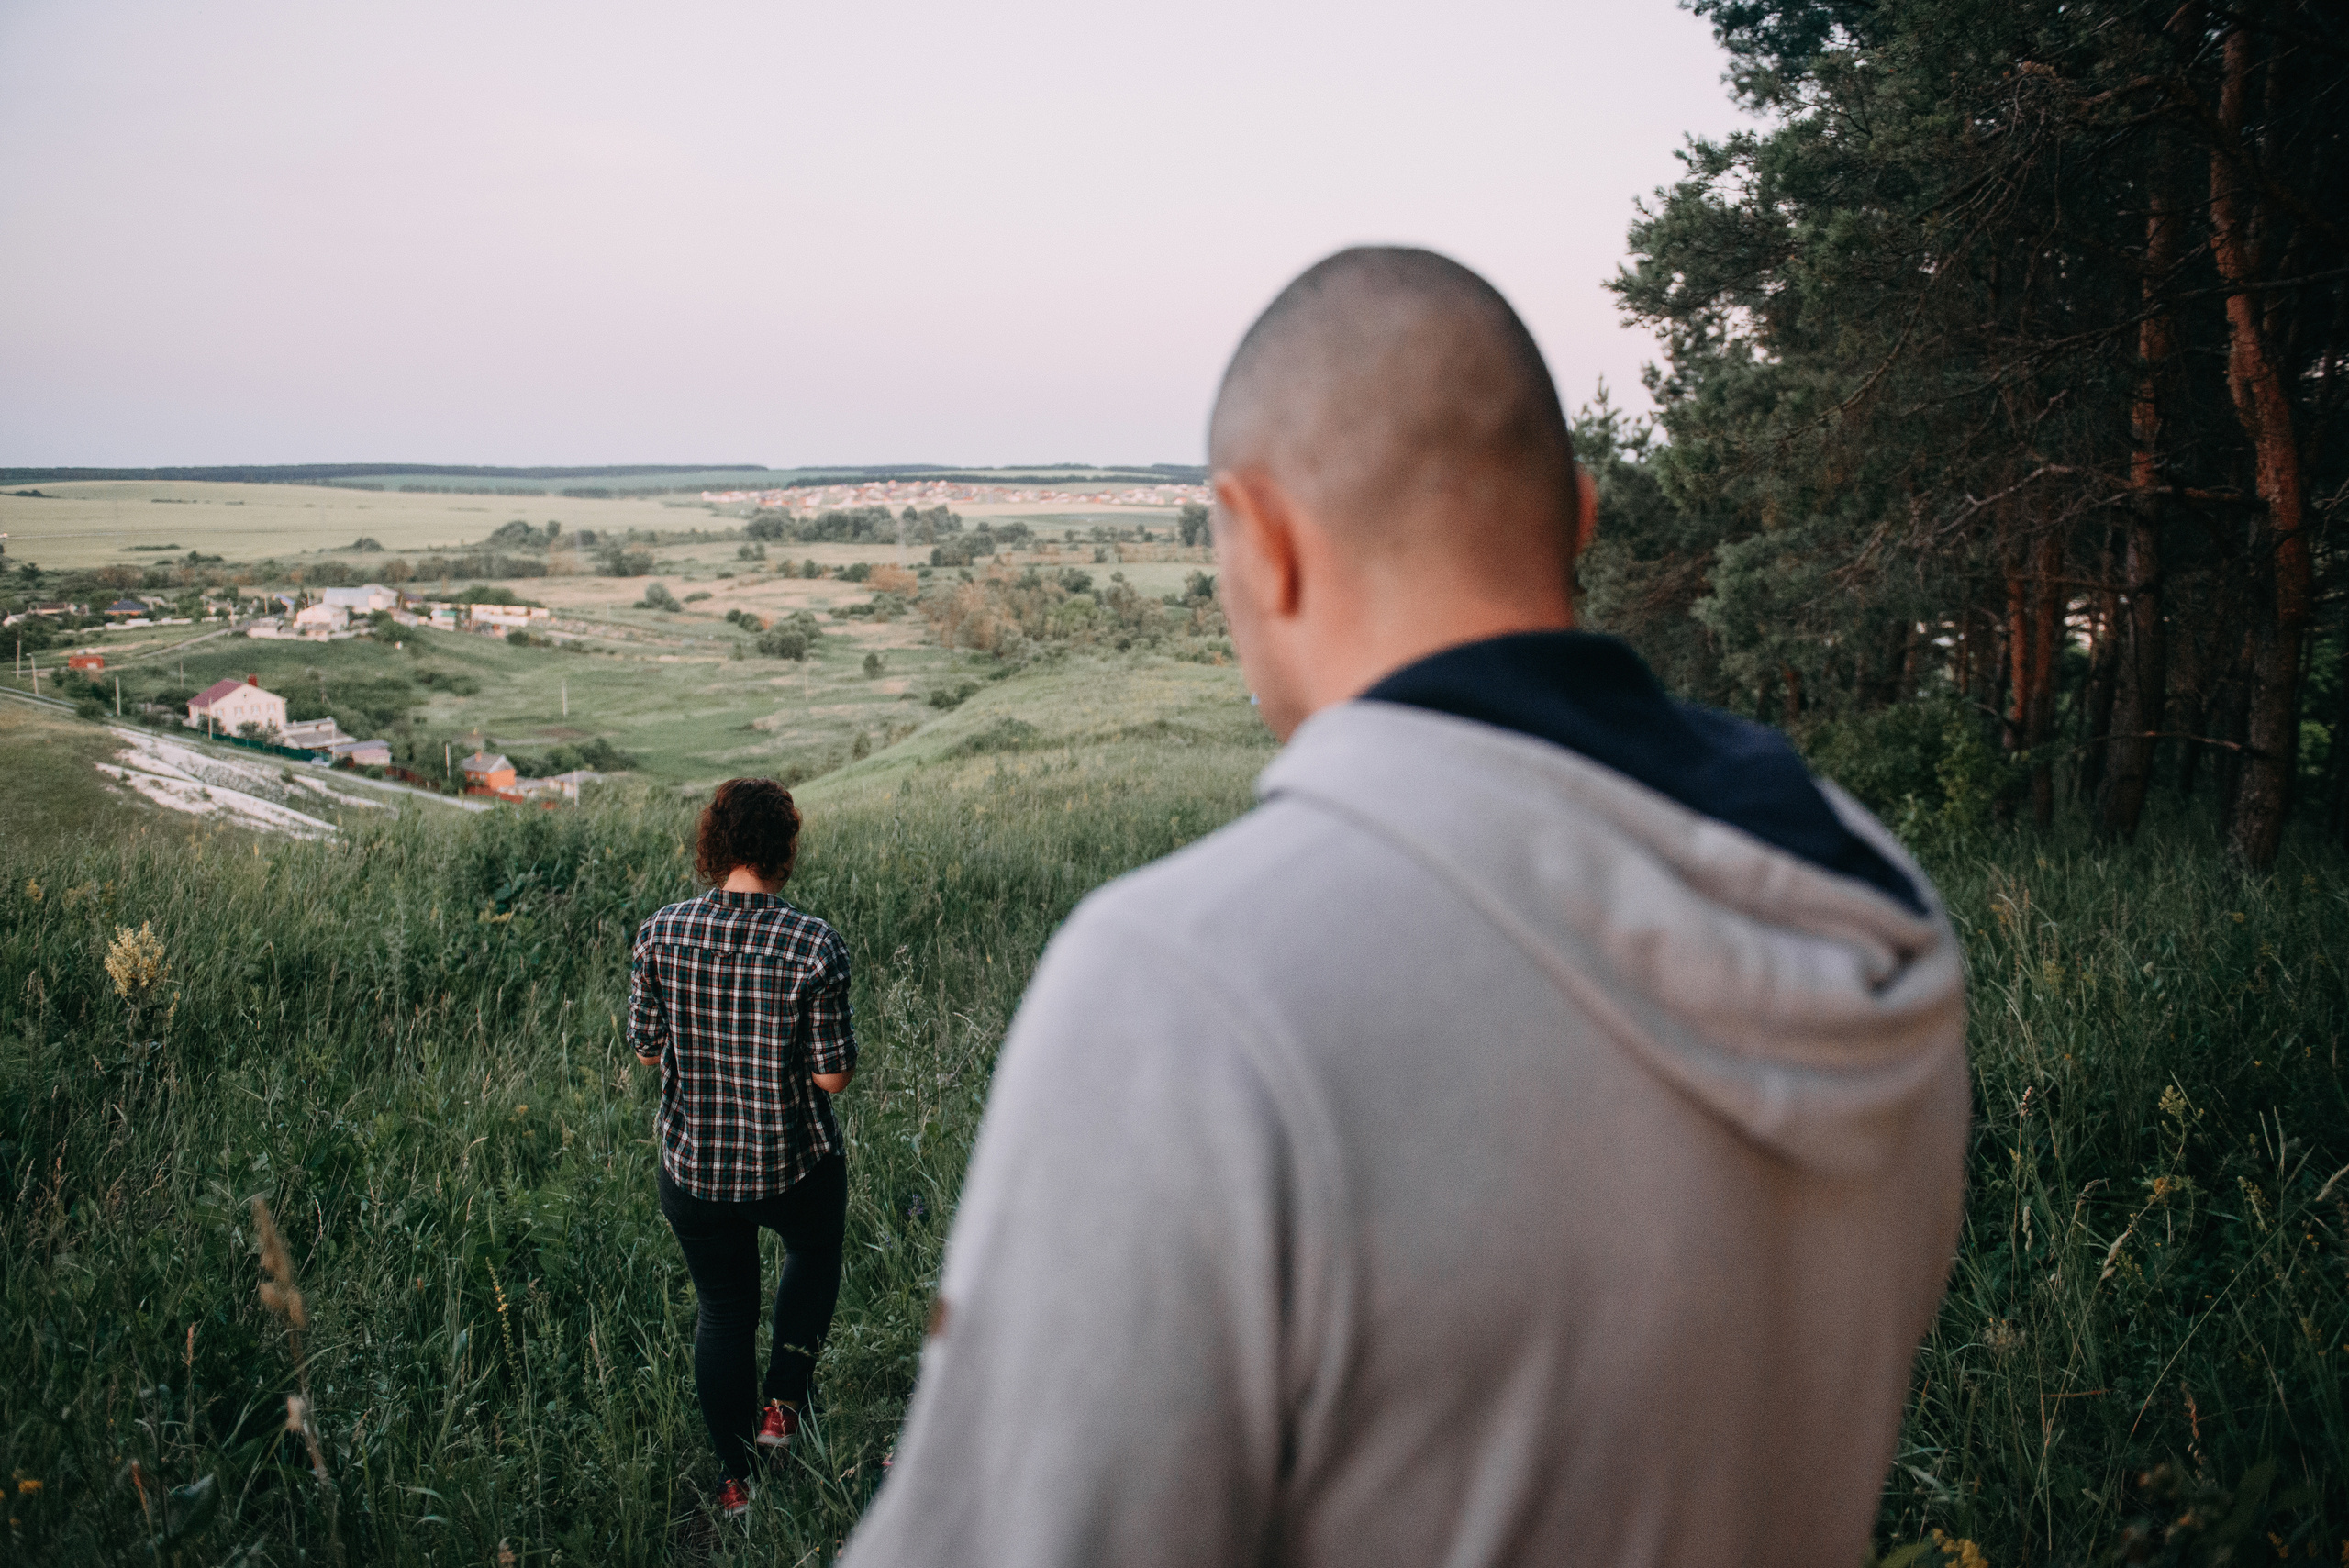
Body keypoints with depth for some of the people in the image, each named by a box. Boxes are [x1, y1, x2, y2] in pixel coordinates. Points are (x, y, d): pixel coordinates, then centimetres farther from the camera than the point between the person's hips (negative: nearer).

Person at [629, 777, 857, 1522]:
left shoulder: (659, 934, -11)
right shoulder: (814, 945, -20)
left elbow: (645, 1049, -1)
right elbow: (834, 1075, -16)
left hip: (691, 1163, 2)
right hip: (794, 1164, -2)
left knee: (722, 1308, 21)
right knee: (815, 1253, 31)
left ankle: (735, 1482, 32)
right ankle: (784, 1405, 27)